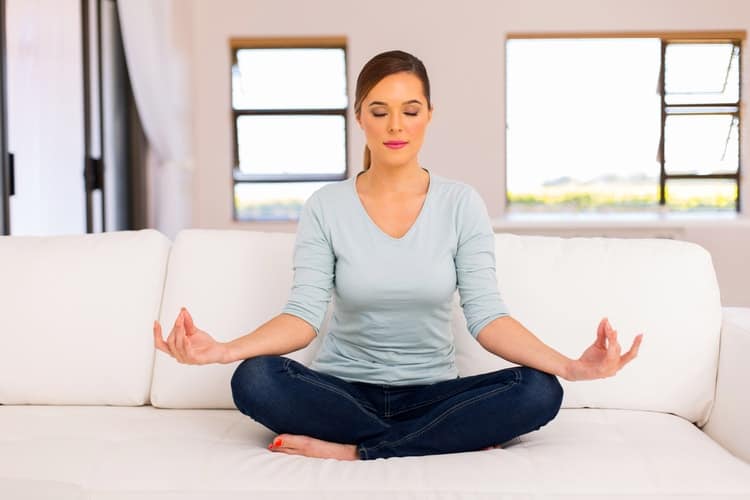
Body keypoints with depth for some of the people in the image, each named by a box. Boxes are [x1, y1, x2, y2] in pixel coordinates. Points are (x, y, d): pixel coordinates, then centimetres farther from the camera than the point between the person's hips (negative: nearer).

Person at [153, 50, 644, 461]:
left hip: (433, 392, 0)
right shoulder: (325, 207, -3)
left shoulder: (461, 203, -3)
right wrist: (224, 349, -30)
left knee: (539, 391, -26)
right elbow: (305, 313, -11)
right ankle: (452, 442, -20)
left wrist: (569, 365, -28)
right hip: (345, 389, 0)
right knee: (255, 380, -29)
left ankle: (351, 450, -22)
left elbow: (486, 314, -10)